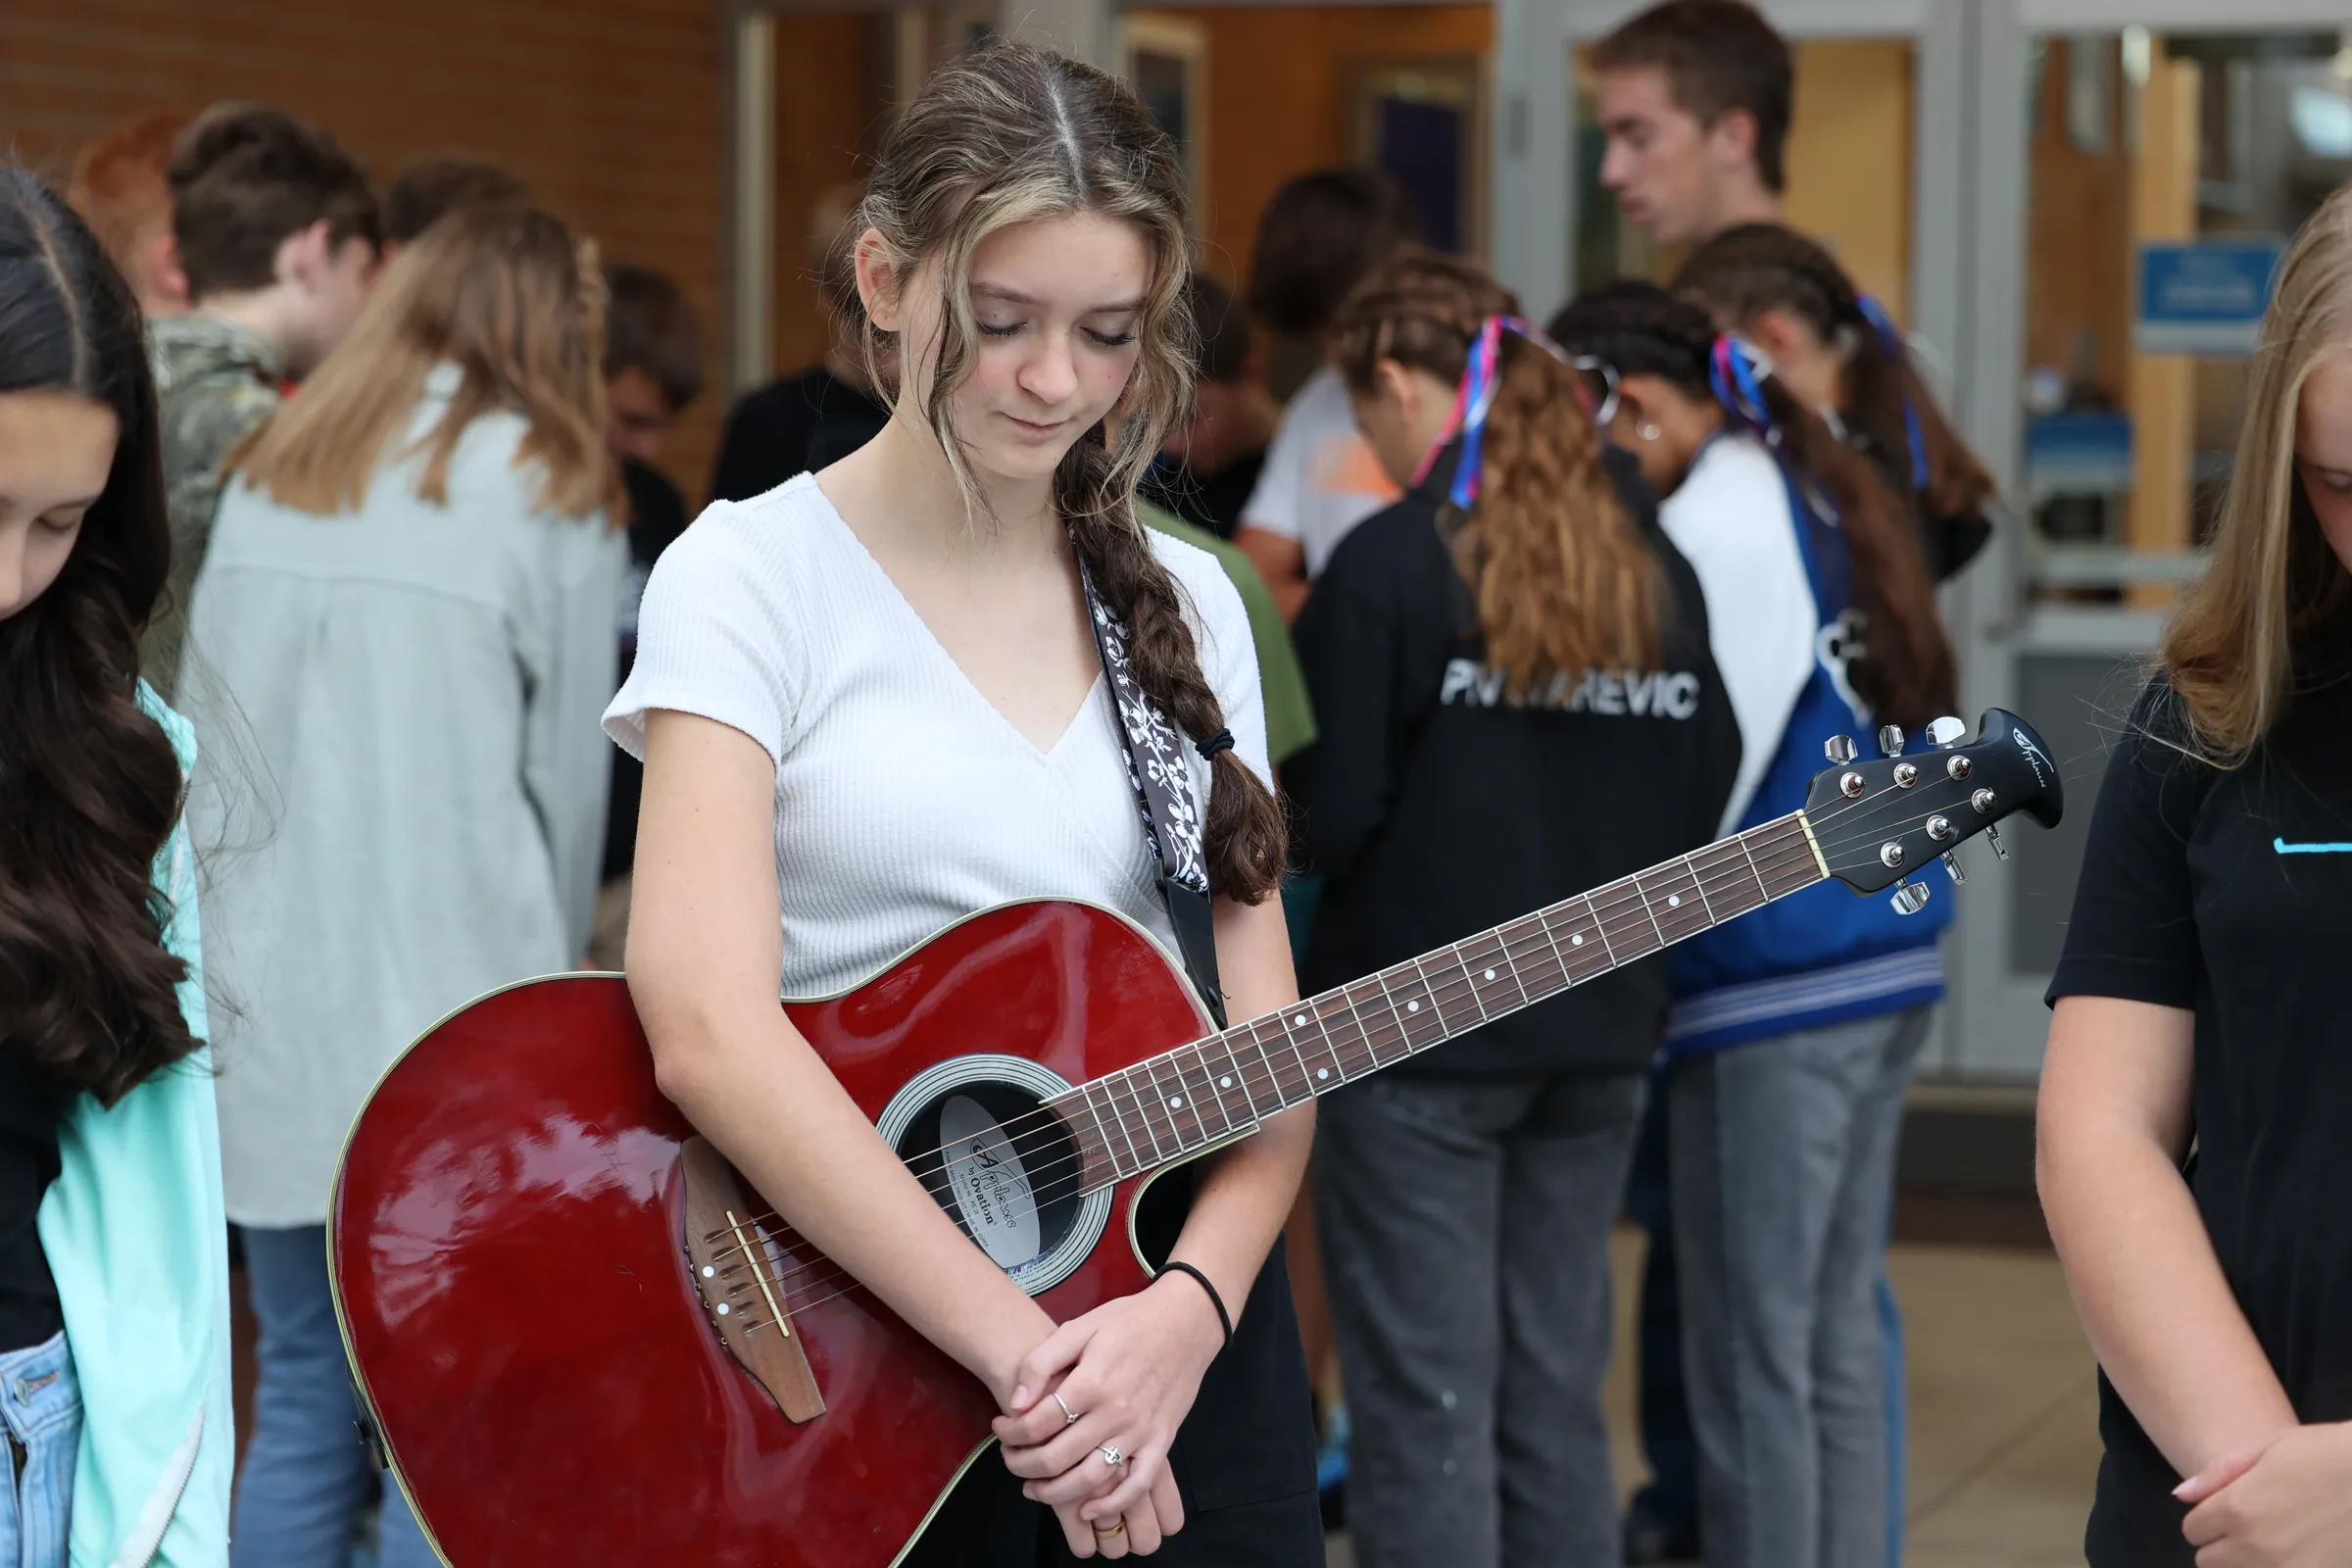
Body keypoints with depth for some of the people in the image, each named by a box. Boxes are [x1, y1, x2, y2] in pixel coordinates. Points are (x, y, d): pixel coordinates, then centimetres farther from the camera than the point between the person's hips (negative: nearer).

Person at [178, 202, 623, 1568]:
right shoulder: (553, 501, -2)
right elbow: (566, 782, 3)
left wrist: (238, 955, 15)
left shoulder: (269, 481, 10)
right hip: (447, 1021, -4)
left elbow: (207, 754, 8)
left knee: (301, 1411, 13)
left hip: (267, 1012, 4)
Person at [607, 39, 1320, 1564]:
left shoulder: (1186, 605, 7)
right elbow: (707, 1031, -20)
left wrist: (1190, 1309, -15)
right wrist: (1019, 1350, -24)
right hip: (854, 1350, -4)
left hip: (1177, 1319, 4)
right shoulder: (757, 576, -7)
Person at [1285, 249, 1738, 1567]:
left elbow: (1329, 817, -13)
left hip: (1416, 1028, -5)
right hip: (1600, 1028, 6)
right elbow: (1705, 788, 7)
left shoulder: (1392, 561, -12)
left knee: (1427, 1405, 2)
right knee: (1558, 1396, 14)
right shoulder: (1653, 564, 5)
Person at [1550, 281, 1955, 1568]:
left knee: (1751, 1356, -1)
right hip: (1890, 969, 9)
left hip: (1773, 986, -9)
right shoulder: (1825, 504, 12)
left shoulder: (1710, 533, -14)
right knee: (1839, 1337, 15)